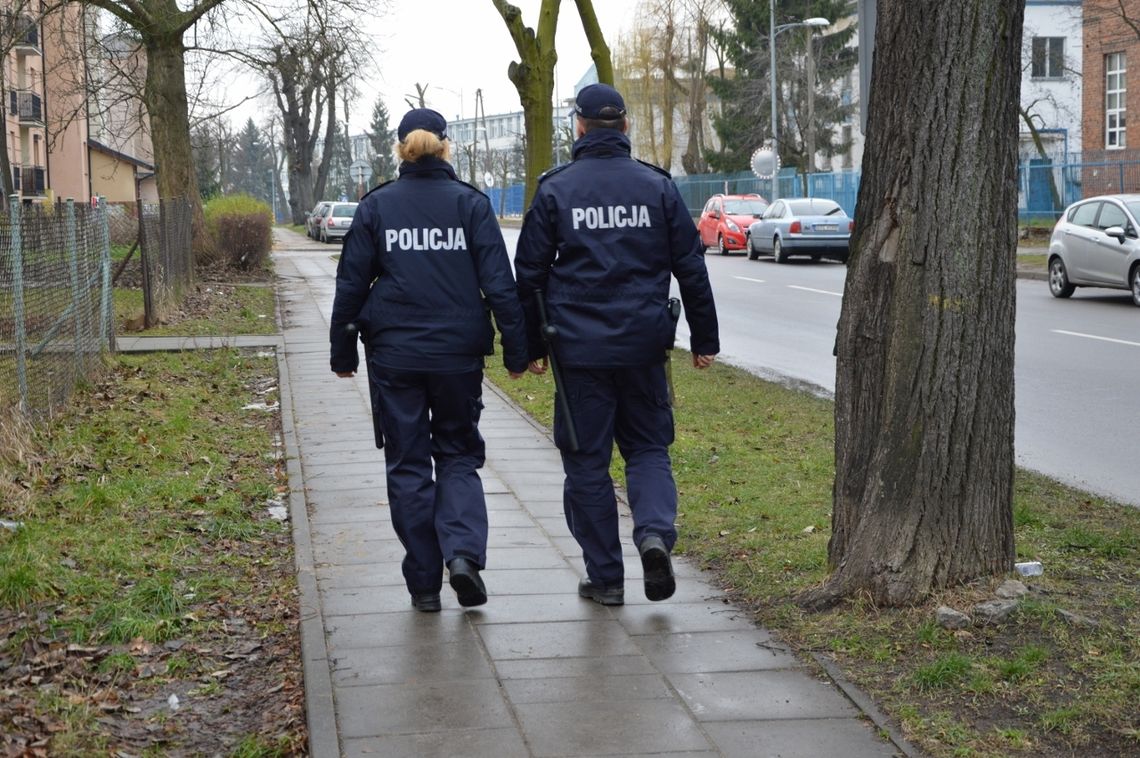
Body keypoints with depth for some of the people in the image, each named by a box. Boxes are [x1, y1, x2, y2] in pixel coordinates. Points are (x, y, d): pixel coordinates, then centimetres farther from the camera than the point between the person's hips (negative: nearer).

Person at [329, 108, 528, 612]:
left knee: (407, 464, 9)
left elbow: (351, 284, 3)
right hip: (458, 353, 0)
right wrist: (516, 352, 1)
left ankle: (424, 584, 10)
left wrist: (343, 353, 11)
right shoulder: (470, 203, -1)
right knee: (459, 455, 15)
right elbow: (499, 283, -5)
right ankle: (463, 551, -9)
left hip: (394, 356, 0)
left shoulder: (376, 206, 1)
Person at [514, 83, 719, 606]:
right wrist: (704, 339, 12)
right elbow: (691, 268, 5)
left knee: (587, 459, 7)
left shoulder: (555, 189, -1)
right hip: (644, 346, 2)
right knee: (648, 446, 14)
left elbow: (530, 273, 1)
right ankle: (655, 533, -12)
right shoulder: (658, 187, 3)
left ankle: (605, 576, 9)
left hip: (579, 348, -1)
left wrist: (533, 345, 10)